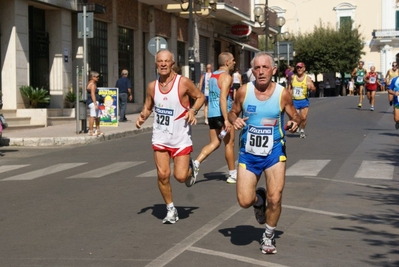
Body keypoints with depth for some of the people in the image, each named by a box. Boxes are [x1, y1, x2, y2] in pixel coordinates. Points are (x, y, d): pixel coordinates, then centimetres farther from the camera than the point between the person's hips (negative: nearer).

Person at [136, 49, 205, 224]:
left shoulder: (183, 82, -10)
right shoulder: (152, 86, 1)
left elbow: (200, 97, 2)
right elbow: (148, 107, 13)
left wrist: (193, 110, -16)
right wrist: (142, 117, -8)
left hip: (181, 137, -3)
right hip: (160, 137, 3)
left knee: (180, 176, -7)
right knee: (163, 174, -3)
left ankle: (190, 169, 31)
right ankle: (171, 210, 15)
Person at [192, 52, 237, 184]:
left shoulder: (213, 75, 15)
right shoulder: (226, 77, -12)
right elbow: (223, 98, -21)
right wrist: (226, 120, -25)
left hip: (211, 114, 8)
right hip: (221, 114, -8)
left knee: (214, 142, 11)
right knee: (229, 143, 4)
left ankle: (196, 162, -8)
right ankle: (232, 174, 13)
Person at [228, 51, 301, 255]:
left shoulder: (283, 94, -9)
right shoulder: (244, 91, -6)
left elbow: (295, 116, 4)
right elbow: (233, 112, 8)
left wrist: (295, 123, -19)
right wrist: (235, 120, -15)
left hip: (274, 151, -1)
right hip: (248, 153, 1)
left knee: (274, 199, -6)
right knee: (244, 201, -6)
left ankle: (269, 236, 22)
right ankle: (258, 199, 33)